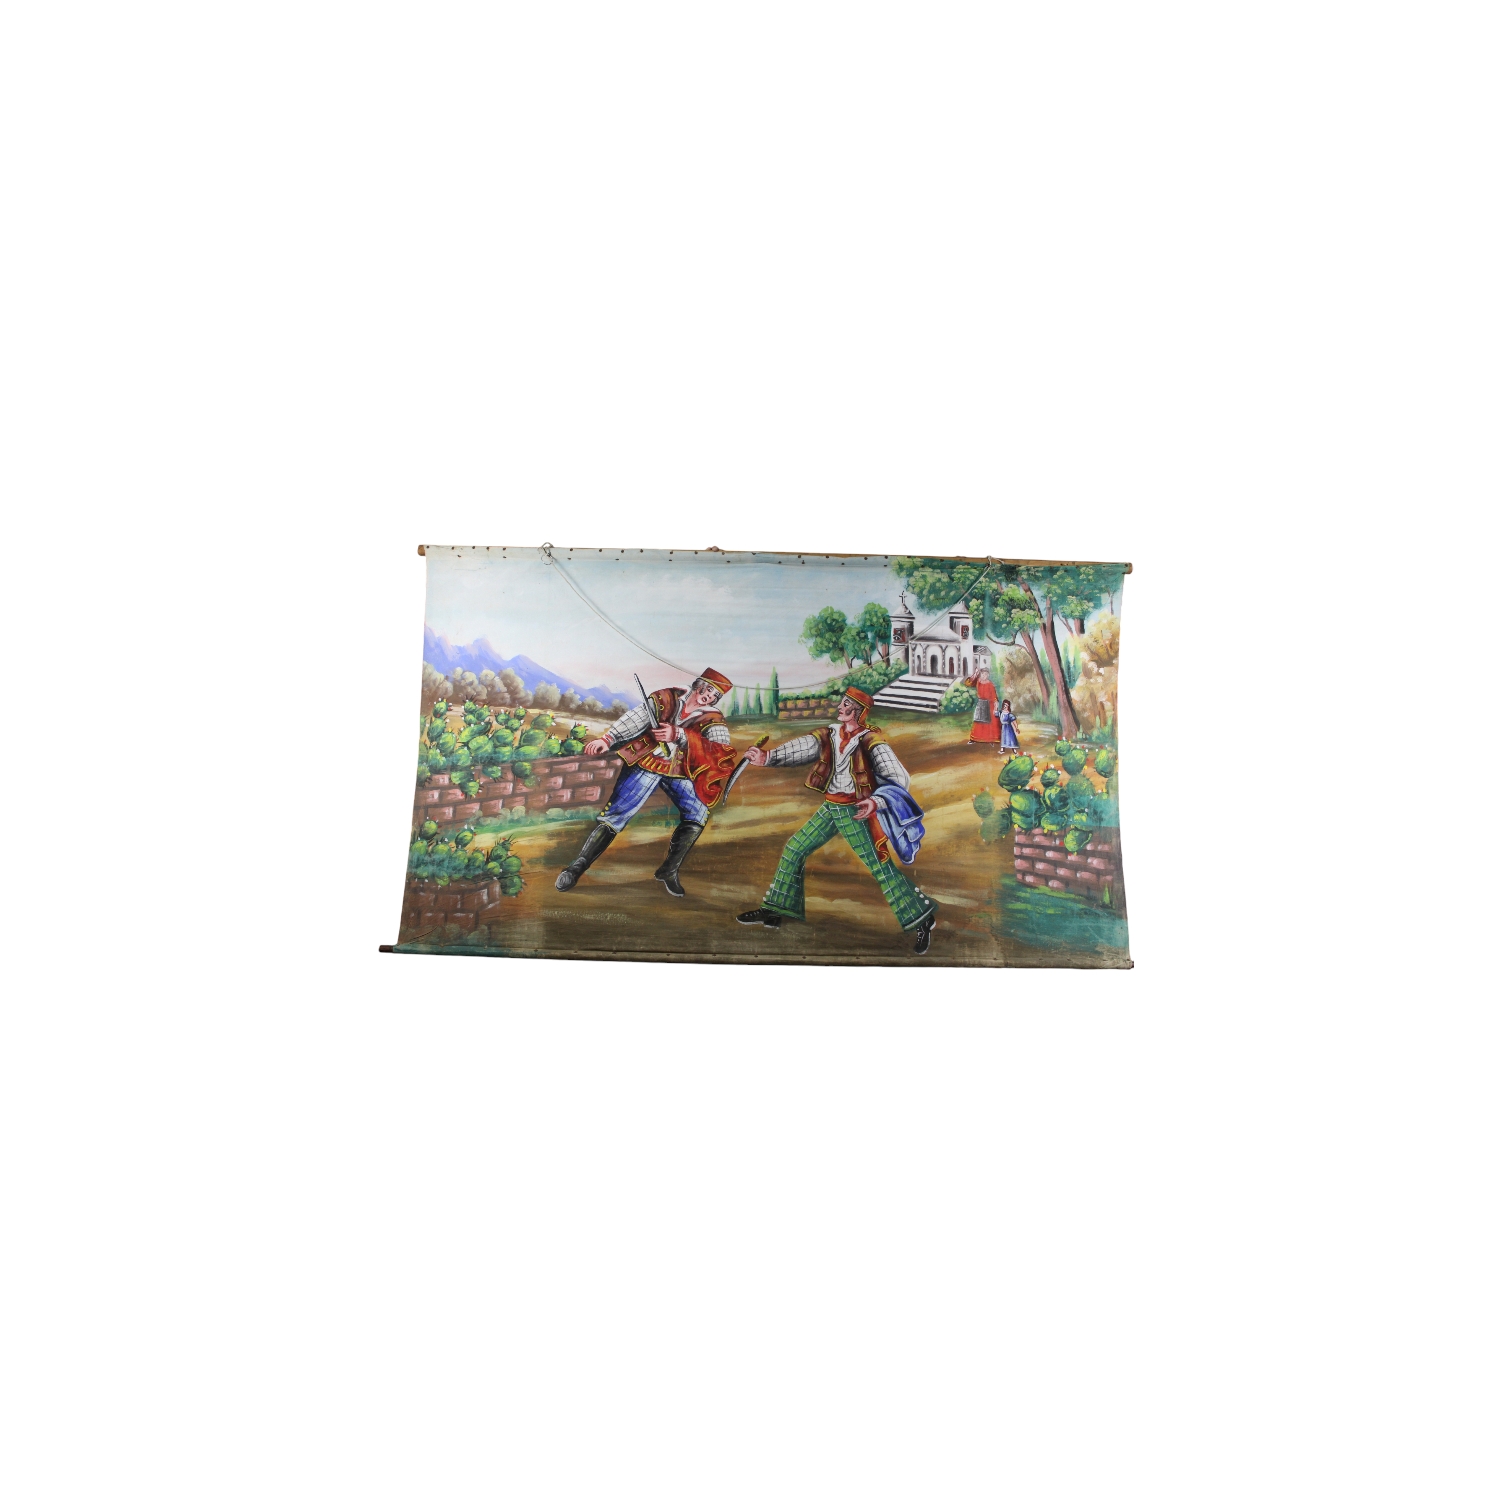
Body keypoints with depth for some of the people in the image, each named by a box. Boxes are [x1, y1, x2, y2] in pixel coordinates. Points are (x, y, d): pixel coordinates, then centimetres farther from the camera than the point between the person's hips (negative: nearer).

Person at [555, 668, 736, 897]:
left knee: (698, 814, -18)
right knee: (616, 815, -11)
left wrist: (678, 735, -35)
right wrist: (607, 739, -29)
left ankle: (669, 871, -2)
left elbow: (722, 748, -22)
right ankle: (576, 867, -1)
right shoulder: (667, 698, -1)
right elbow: (636, 718, -13)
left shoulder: (713, 720, -1)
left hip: (680, 772, 2)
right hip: (647, 763, -2)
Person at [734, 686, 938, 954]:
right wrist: (768, 757, -25)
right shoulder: (830, 735, 5)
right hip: (829, 808, 7)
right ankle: (774, 911, 21)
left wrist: (877, 800, -37)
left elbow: (899, 778, -19)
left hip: (855, 810, -7)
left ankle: (921, 920, 6)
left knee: (880, 866, -6)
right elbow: (801, 747, -9)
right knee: (793, 850, 9)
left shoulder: (870, 741, -13)